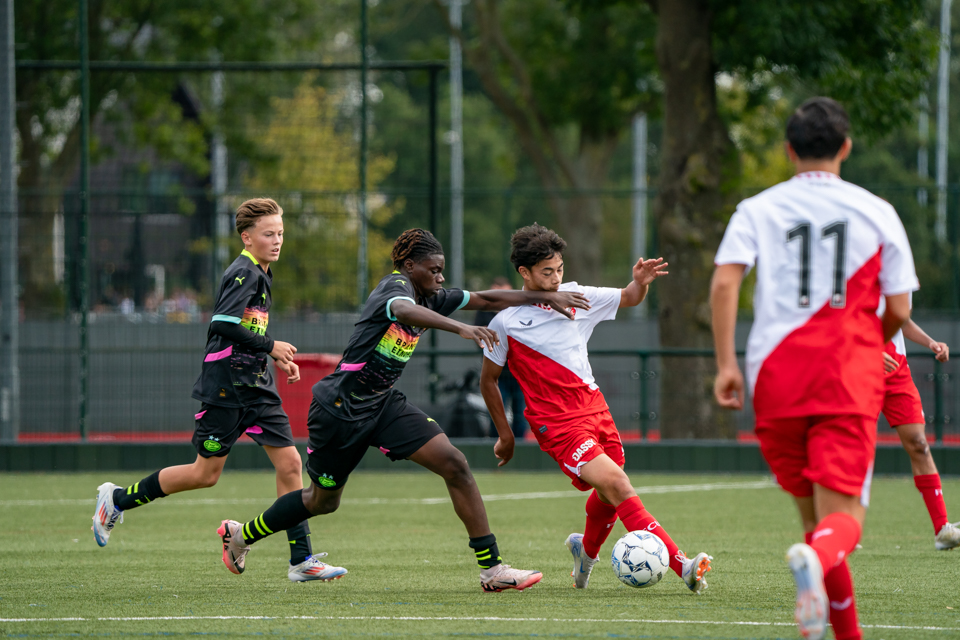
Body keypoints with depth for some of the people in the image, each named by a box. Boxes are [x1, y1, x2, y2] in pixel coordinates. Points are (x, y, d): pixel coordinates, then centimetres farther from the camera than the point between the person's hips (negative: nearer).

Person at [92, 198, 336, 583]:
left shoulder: (259, 275, 17)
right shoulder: (244, 273, -13)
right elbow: (223, 324, -25)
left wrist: (276, 360, 15)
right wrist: (270, 346, -18)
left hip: (255, 386, 9)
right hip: (225, 387, -9)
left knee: (289, 463, -2)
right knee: (206, 473, -2)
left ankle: (301, 561, -3)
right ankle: (116, 500, 15)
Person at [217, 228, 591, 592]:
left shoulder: (430, 299, 5)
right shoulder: (396, 286, -18)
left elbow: (485, 300, 9)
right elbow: (403, 310, -43)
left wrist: (546, 297, 0)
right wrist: (461, 329, -56)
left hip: (383, 405, 7)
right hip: (339, 408, -7)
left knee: (454, 464, -12)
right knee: (323, 501, 11)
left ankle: (491, 567, -12)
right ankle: (241, 534, 37)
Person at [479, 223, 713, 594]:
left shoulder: (573, 297, 5)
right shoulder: (505, 323, -6)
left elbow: (627, 299, 16)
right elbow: (488, 381, 4)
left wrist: (640, 283, -7)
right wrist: (505, 435, 7)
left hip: (594, 406, 6)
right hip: (556, 422, -6)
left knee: (610, 496, 9)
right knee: (615, 482, -20)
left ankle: (586, 550, 42)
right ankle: (680, 565, -26)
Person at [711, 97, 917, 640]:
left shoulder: (757, 210, 8)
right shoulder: (877, 212, 6)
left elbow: (724, 282, -8)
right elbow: (898, 311, 4)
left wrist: (726, 363, -6)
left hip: (777, 376, 2)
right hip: (851, 382, -2)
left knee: (813, 510, 16)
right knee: (843, 516, -9)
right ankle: (816, 557, -44)